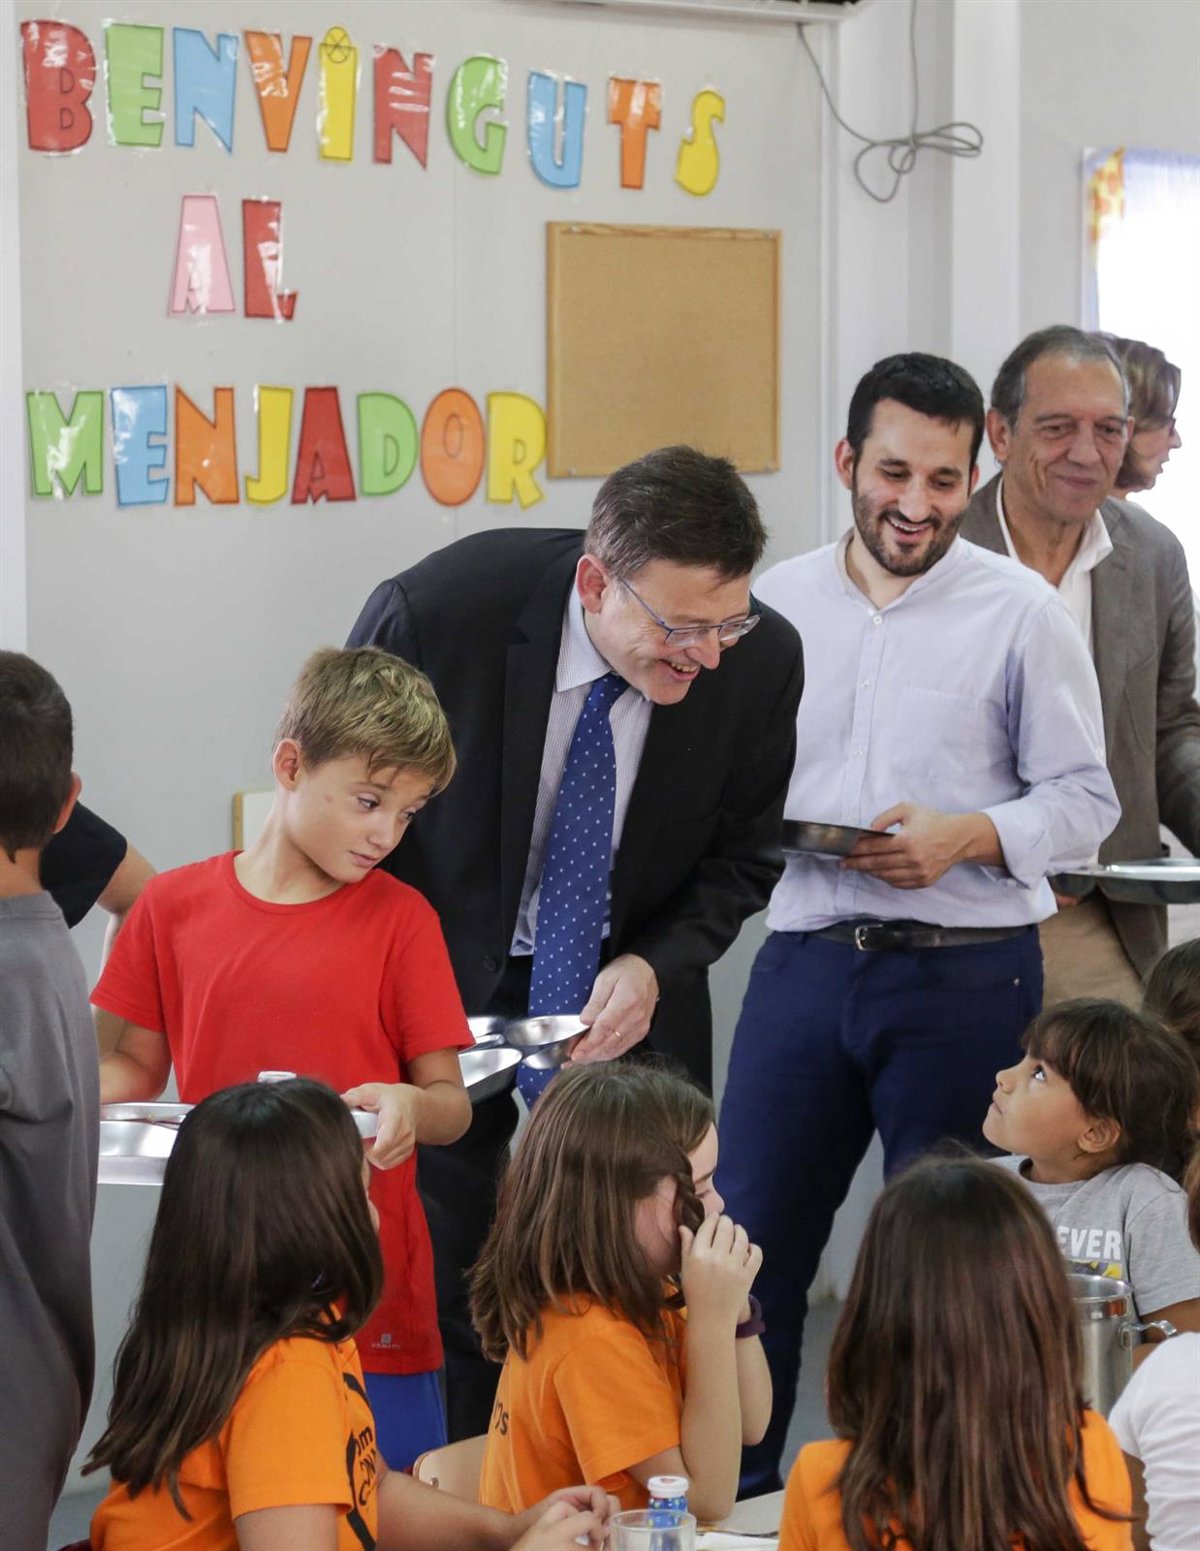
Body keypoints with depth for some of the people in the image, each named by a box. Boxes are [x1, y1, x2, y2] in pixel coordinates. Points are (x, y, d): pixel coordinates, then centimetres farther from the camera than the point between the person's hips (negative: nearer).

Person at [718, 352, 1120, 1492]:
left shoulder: (1019, 613, 0)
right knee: (745, 1242, 2)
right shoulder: (777, 604, 9)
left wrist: (968, 836, -16)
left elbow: (1084, 798, 1)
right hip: (805, 961, 3)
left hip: (966, 976, -3)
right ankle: (730, 1492, 14)